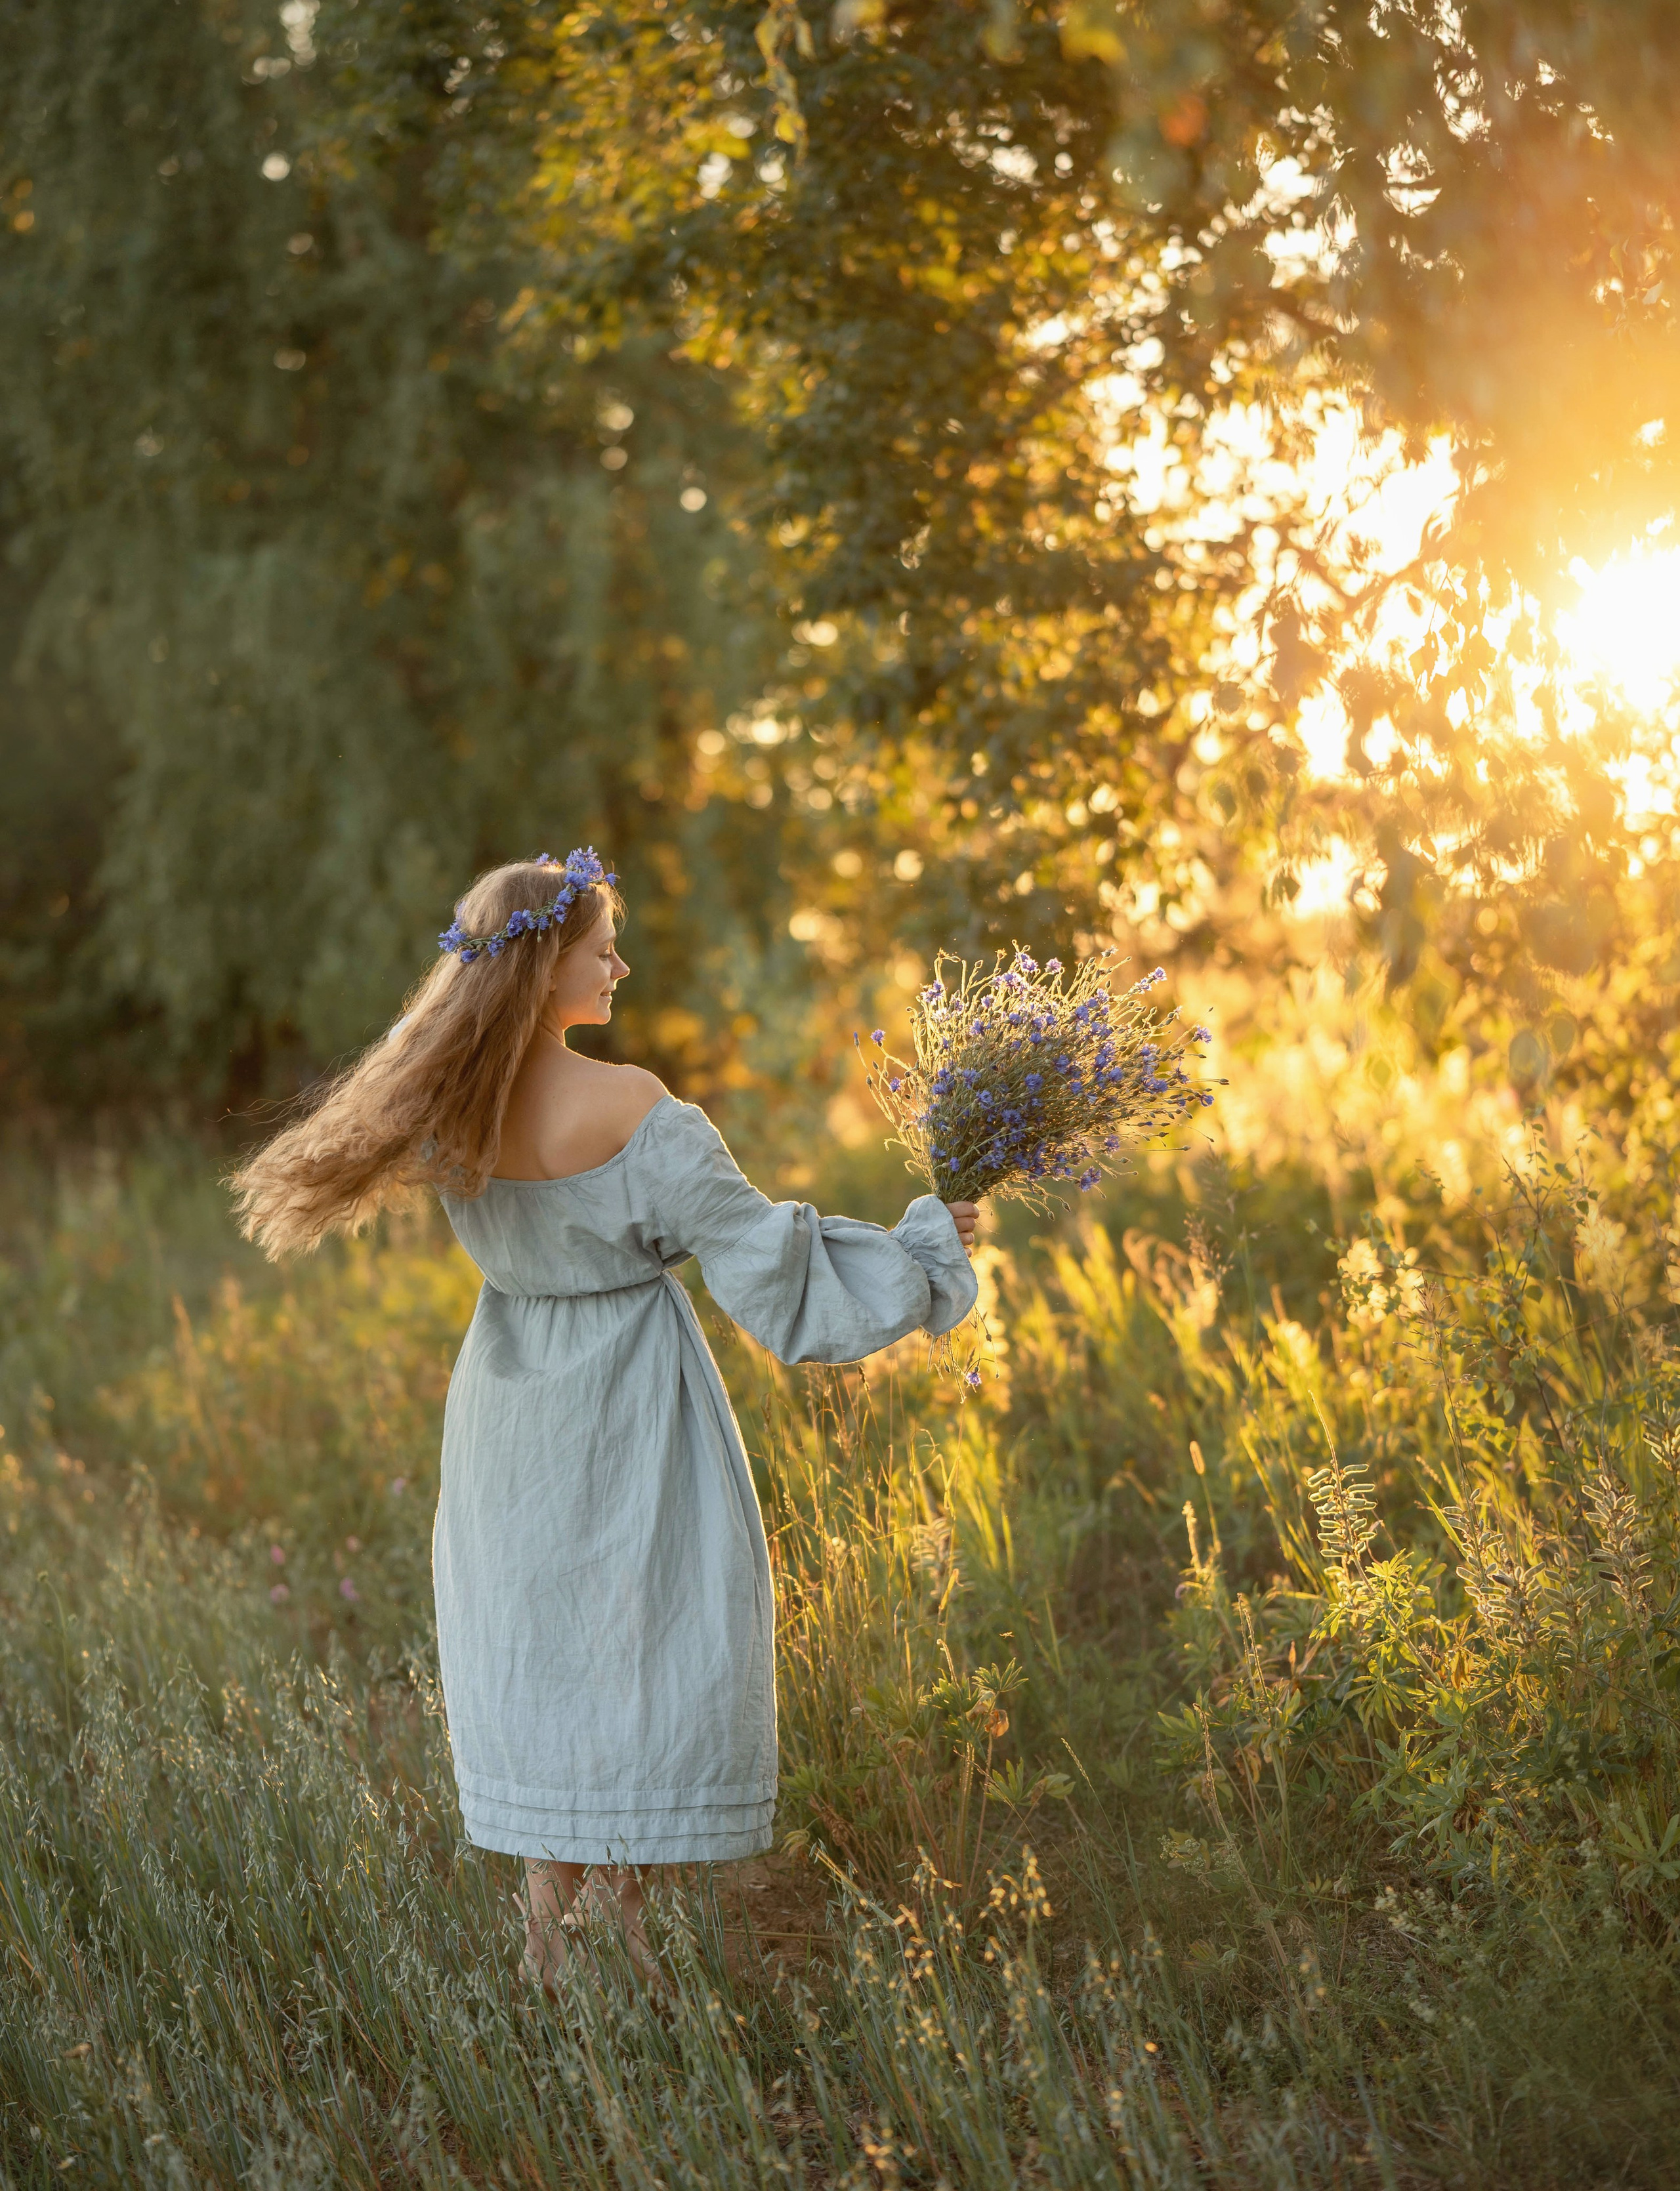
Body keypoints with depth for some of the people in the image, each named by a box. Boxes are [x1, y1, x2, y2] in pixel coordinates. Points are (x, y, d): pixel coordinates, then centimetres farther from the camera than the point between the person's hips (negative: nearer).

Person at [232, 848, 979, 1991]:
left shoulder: (448, 1111, -8)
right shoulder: (634, 1111, -24)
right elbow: (768, 1252, -17)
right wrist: (926, 1239, -5)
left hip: (513, 1395, 6)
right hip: (630, 1405, -5)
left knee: (538, 1643, 15)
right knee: (644, 1637, 7)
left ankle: (553, 1938, 24)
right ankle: (631, 1935, 14)